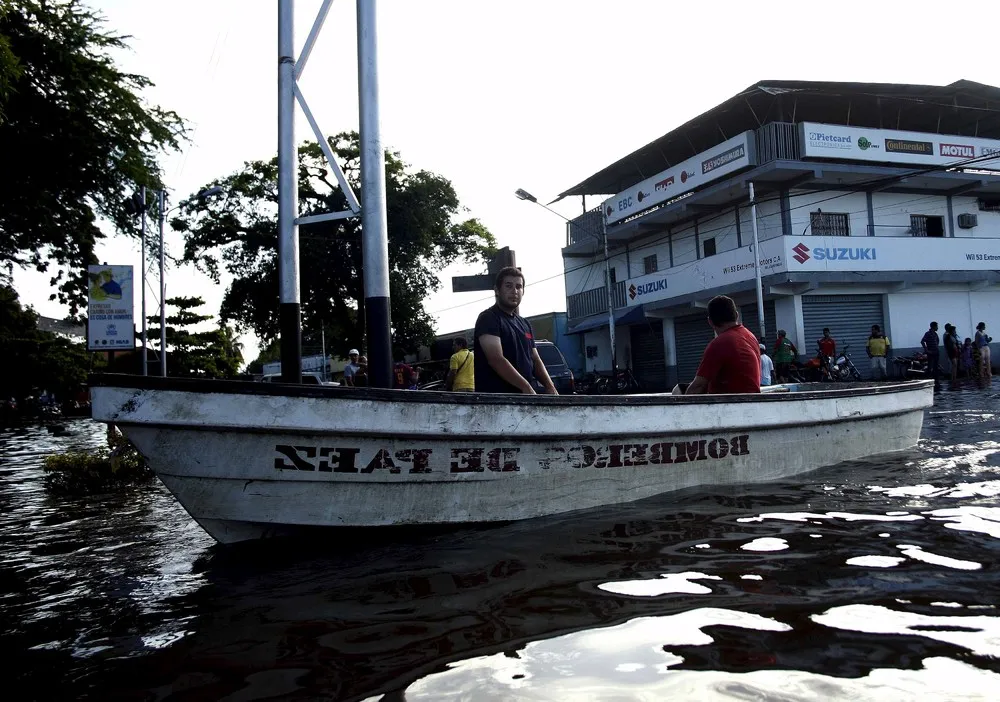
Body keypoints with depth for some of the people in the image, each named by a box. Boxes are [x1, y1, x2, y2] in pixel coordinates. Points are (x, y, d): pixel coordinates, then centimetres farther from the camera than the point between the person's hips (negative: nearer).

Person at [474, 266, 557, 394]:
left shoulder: (525, 324, 20)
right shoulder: (488, 318, -6)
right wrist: (526, 387, -22)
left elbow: (535, 360, 19)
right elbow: (496, 359, -17)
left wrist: (550, 387, 1)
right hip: (495, 399, -8)